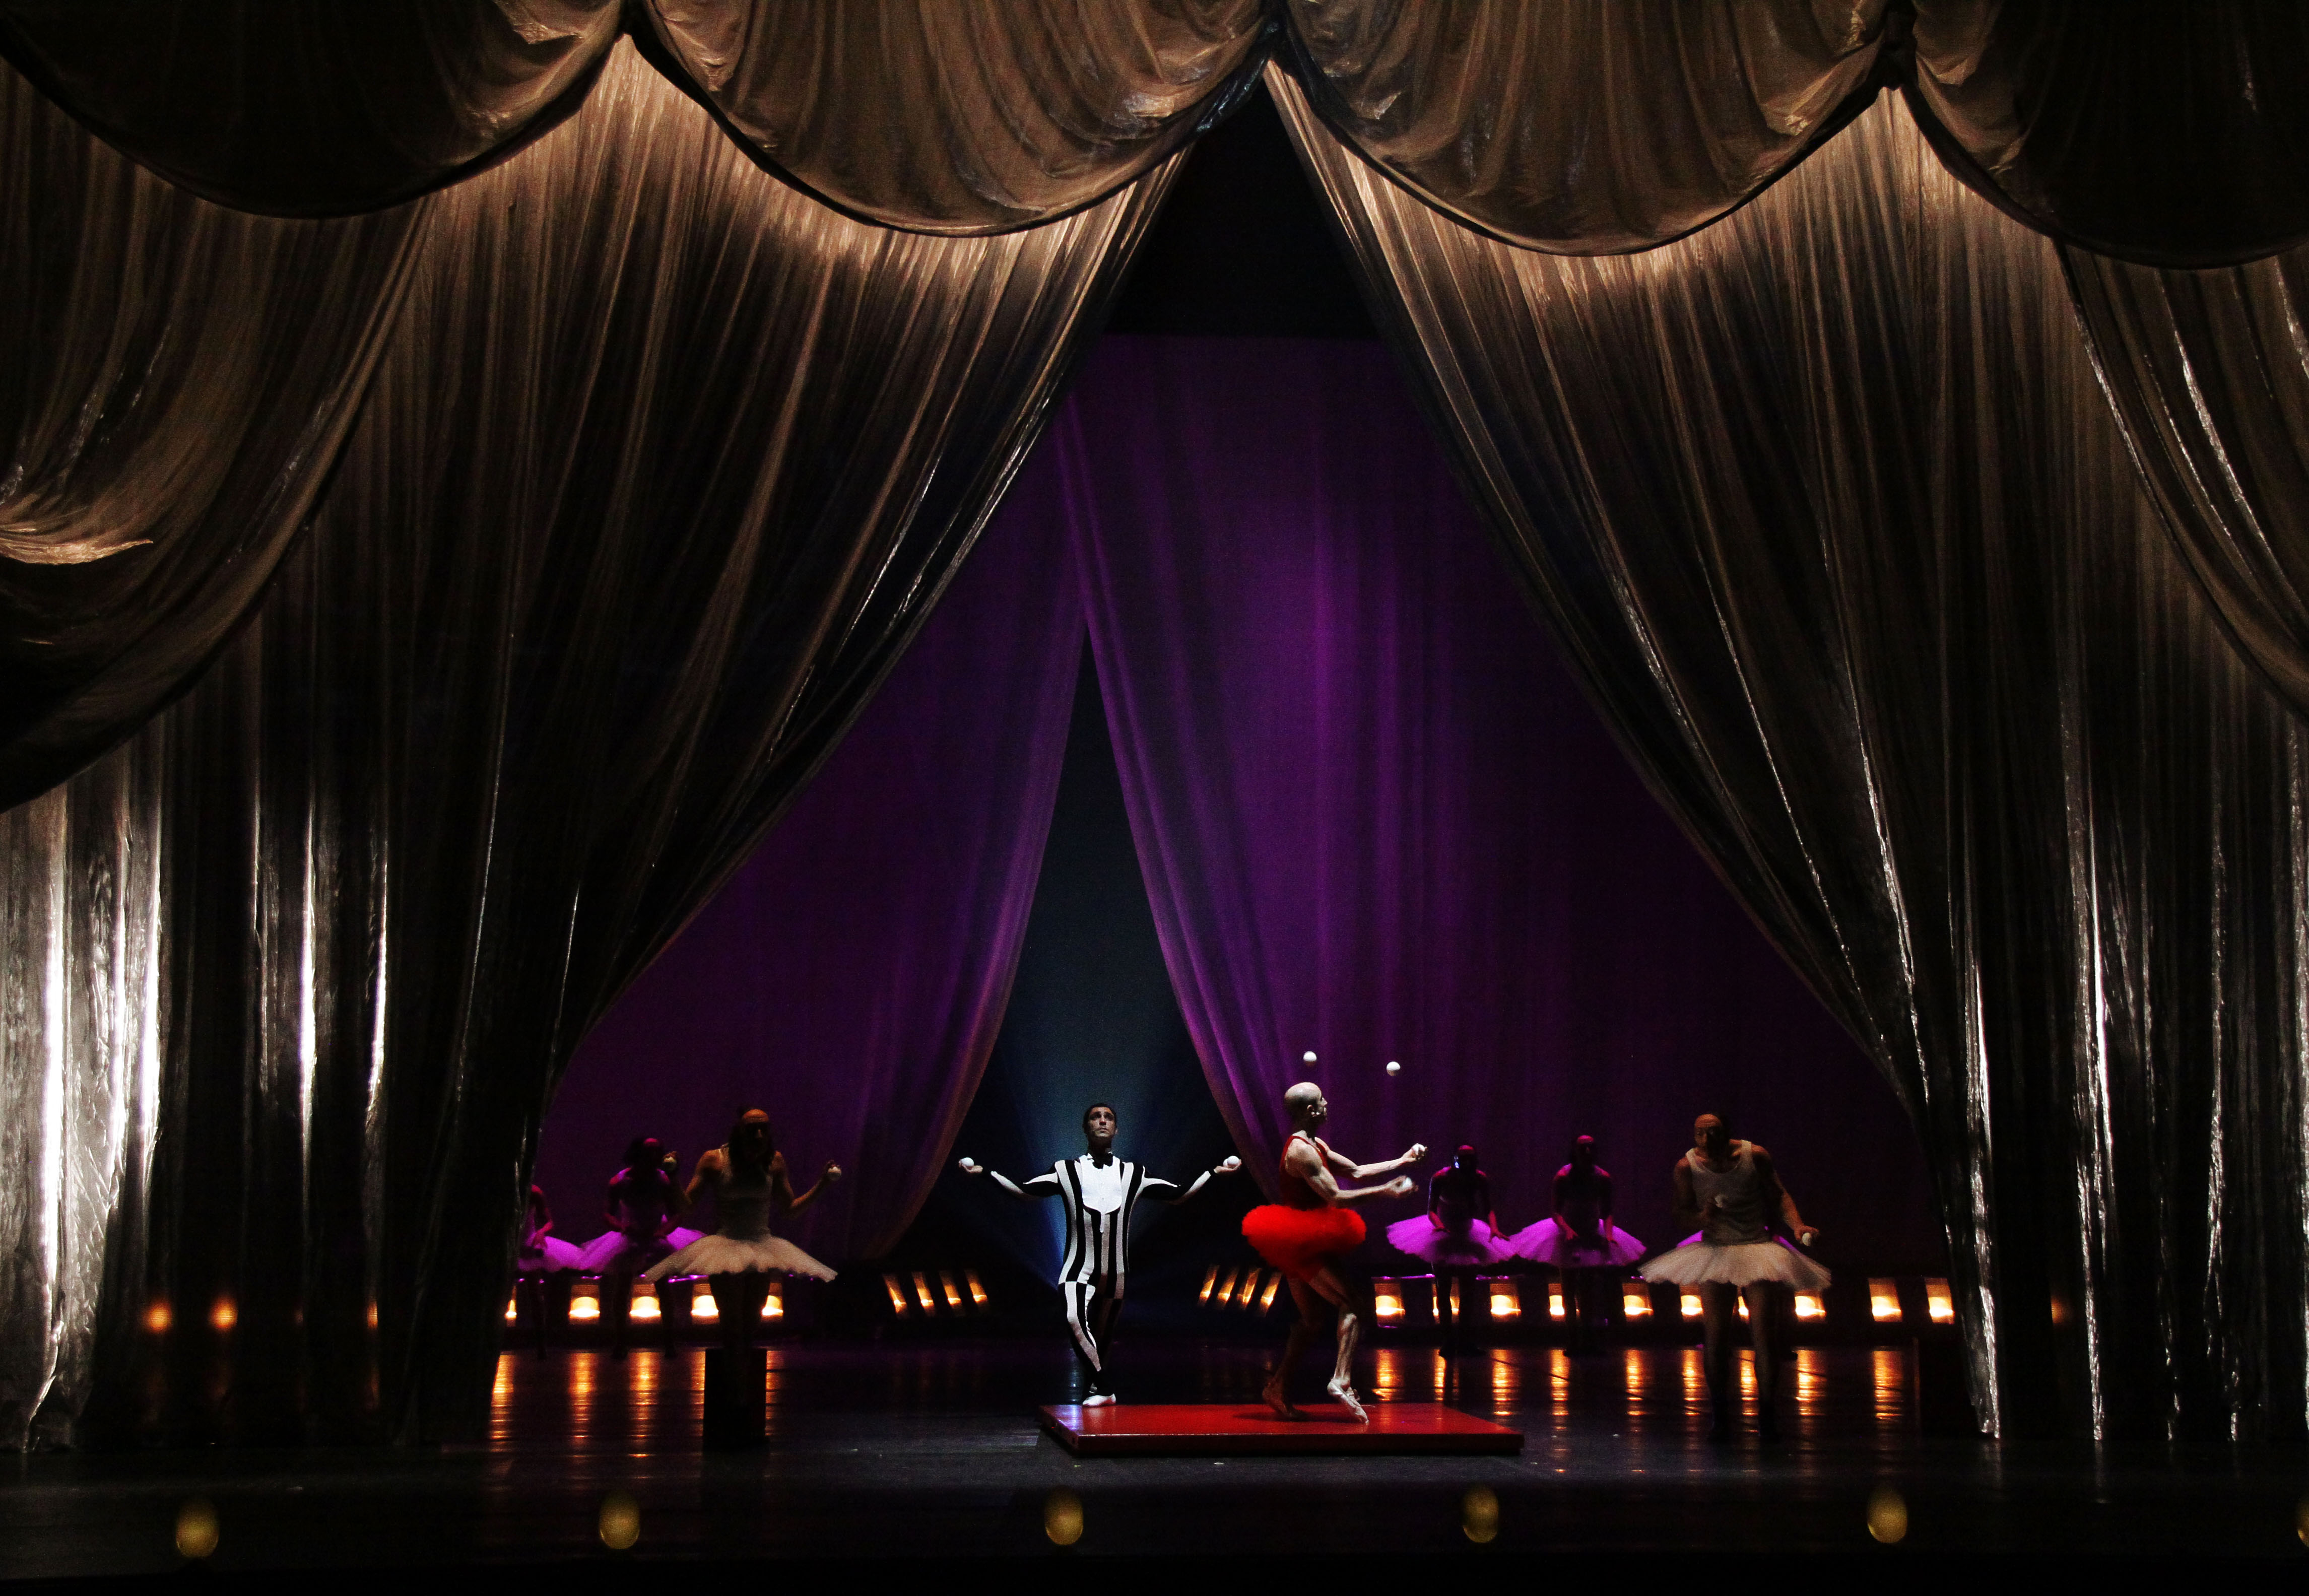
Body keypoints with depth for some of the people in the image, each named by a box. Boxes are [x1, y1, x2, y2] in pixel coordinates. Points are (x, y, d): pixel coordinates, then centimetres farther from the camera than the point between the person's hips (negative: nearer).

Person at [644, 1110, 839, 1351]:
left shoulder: (775, 1161, 5)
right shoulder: (714, 1160, -4)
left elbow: (788, 1208, 15)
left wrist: (822, 1185, 8)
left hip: (761, 1248, 3)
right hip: (725, 1248, -3)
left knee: (751, 1323, 7)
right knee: (731, 1322, -11)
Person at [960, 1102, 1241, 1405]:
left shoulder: (1134, 1175, 13)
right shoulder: (1066, 1171, 8)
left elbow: (1178, 1194, 15)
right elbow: (1026, 1192, 3)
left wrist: (1214, 1172, 10)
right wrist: (985, 1172, -6)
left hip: (1115, 1274, 2)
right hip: (1079, 1268, -2)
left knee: (1103, 1338, 9)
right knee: (1075, 1319, -27)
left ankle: (1095, 1390, 29)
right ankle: (1103, 1387, -18)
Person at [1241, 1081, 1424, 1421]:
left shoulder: (1315, 1145, 15)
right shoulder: (1301, 1150, -18)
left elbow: (1355, 1171, 18)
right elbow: (1336, 1197, -22)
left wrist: (1402, 1162, 16)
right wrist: (1385, 1191, -20)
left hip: (1297, 1245, 11)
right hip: (1302, 1243, -11)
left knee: (1314, 1319, 15)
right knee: (1352, 1303, -14)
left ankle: (1278, 1387, 17)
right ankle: (1342, 1381, -25)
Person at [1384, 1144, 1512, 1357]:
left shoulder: (1481, 1179, -14)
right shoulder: (1441, 1178, -21)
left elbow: (1488, 1210, -11)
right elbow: (1431, 1211, -18)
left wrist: (1494, 1229, -30)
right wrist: (1439, 1225, -39)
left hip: (1467, 1234, 3)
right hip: (1443, 1236, -3)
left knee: (1468, 1288, 4)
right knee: (1444, 1289, -2)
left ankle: (1463, 1340, 13)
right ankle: (1448, 1340, 3)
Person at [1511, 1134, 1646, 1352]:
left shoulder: (1603, 1177, -8)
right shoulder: (1563, 1177, -14)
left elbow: (1607, 1212, -5)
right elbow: (1557, 1211, -15)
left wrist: (1609, 1234, -22)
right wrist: (1567, 1229, -32)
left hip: (1592, 1235, 2)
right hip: (1568, 1234, -2)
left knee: (1589, 1288, 3)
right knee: (1570, 1288, 1)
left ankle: (1588, 1339, 7)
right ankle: (1574, 1339, 5)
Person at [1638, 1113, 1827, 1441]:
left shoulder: (1755, 1156, -8)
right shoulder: (1687, 1166, -7)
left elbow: (1779, 1195, 0)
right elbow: (1682, 1210, 0)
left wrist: (1797, 1225, -16)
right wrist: (1701, 1217, -22)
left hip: (1758, 1251, -1)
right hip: (1715, 1254, 1)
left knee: (1765, 1333, -9)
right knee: (1716, 1337, -2)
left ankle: (1767, 1414, 1)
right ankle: (1721, 1416, 10)